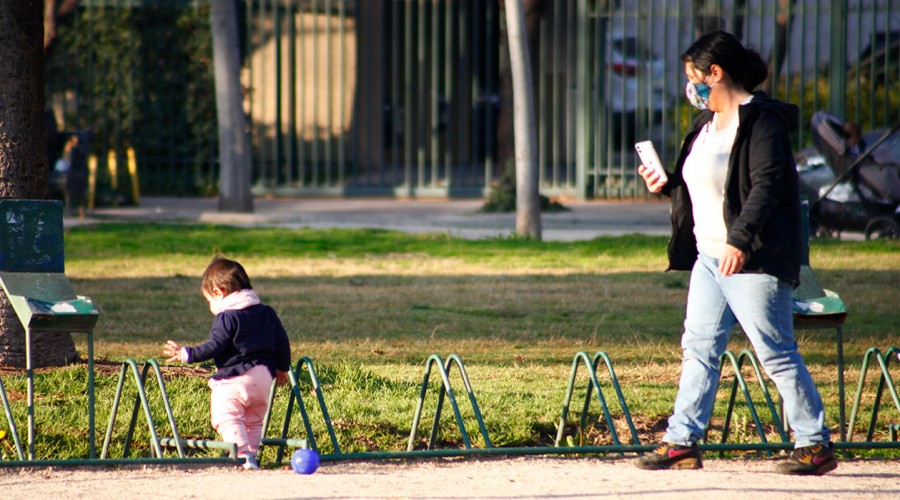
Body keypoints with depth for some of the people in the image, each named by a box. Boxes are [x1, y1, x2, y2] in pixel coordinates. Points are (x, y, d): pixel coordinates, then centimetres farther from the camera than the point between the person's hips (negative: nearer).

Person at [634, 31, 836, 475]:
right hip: (710, 256, 10)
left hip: (752, 259, -10)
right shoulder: (708, 125, 17)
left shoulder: (761, 121, -12)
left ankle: (815, 445, -1)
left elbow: (765, 187, -21)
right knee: (698, 348, 8)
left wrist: (739, 240, -29)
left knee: (775, 353, -7)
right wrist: (666, 185, 10)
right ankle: (681, 442, 12)